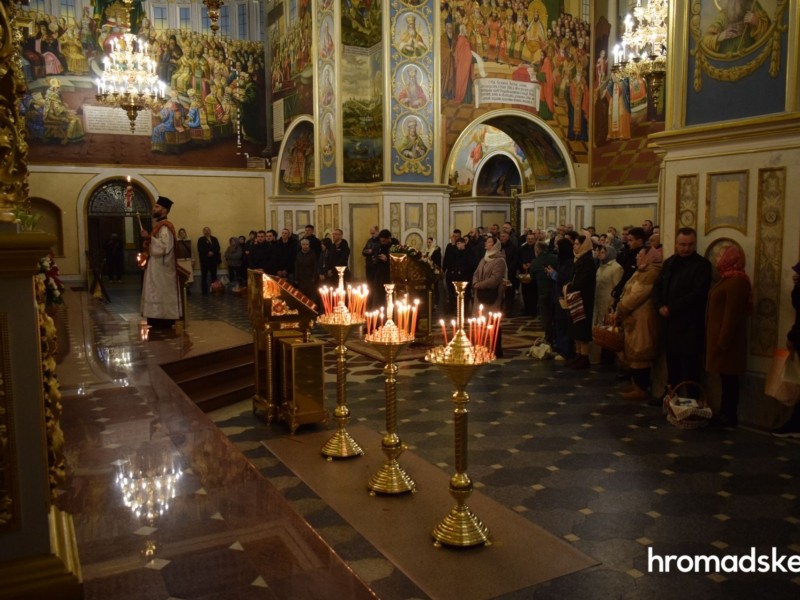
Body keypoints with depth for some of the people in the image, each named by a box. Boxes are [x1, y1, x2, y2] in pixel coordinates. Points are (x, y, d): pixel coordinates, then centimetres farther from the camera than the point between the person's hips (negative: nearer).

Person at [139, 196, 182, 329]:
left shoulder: (165, 227, -15)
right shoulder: (160, 225, 17)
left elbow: (164, 246, -26)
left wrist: (148, 237, -24)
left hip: (161, 268, -10)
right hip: (157, 267, 10)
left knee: (161, 293, -7)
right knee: (159, 293, 10)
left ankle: (163, 320, -4)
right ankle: (161, 320, 13)